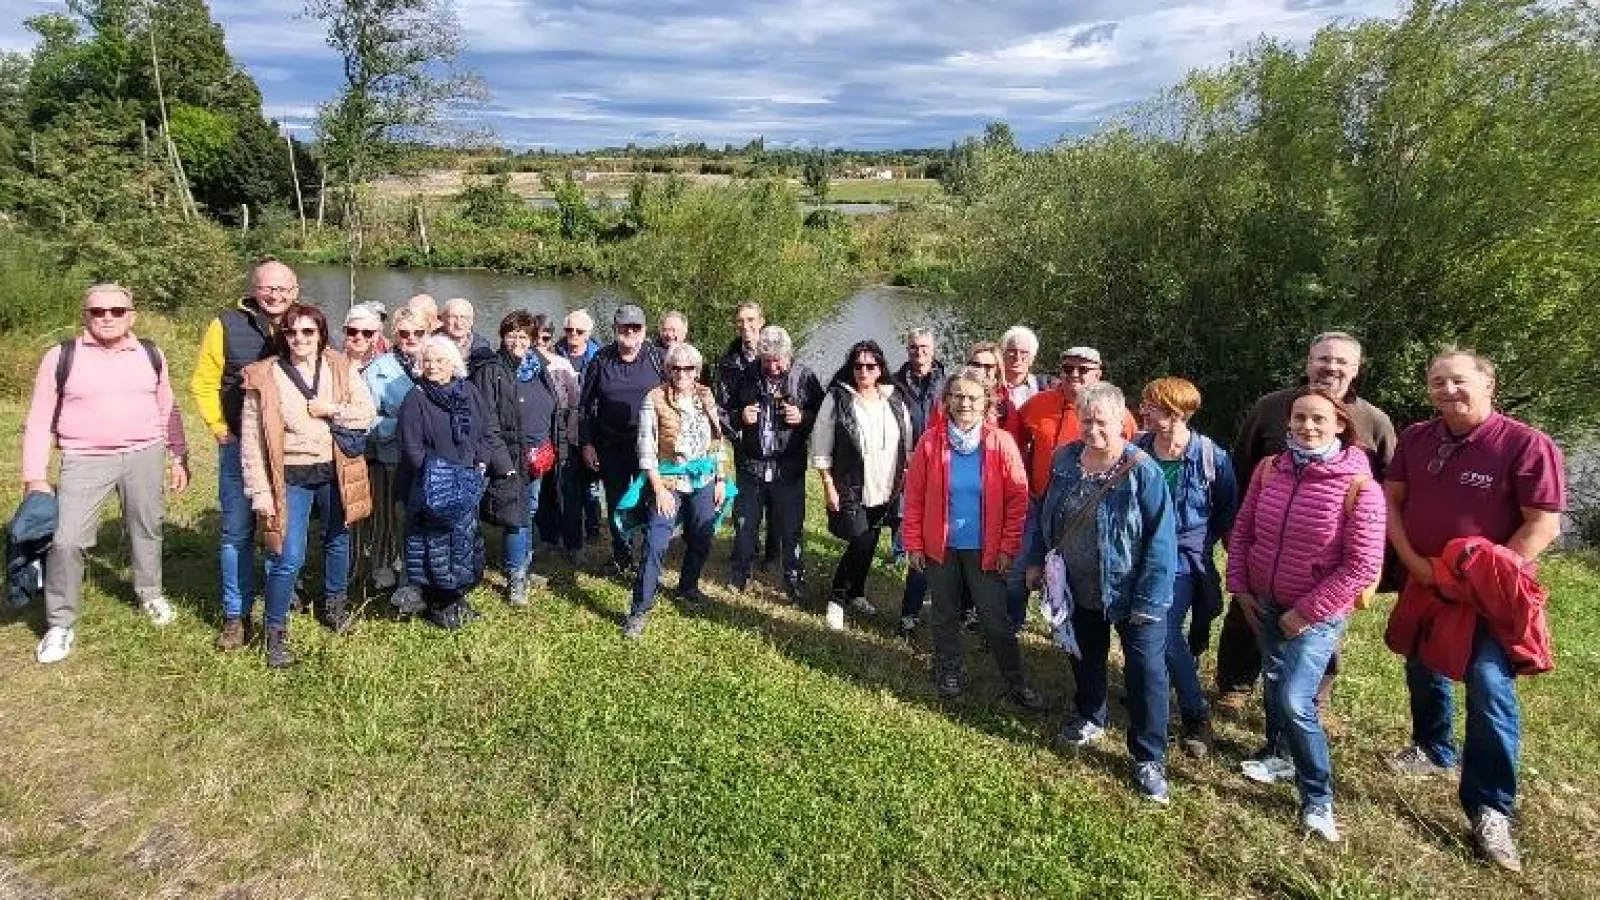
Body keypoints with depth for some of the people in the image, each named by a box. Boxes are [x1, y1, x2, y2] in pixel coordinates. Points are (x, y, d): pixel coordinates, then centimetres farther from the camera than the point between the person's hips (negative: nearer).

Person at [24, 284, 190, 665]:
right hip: (85, 461, -2)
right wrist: (35, 477, -4)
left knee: (146, 529, 14)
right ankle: (60, 625, 9)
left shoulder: (150, 355, 5)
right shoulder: (62, 357, -3)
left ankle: (150, 594, 36)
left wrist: (179, 457, 10)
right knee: (66, 540, -7)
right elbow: (40, 421, 0)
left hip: (146, 455, 2)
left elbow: (169, 410, 14)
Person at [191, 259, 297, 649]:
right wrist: (221, 429, -3)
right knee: (237, 532, 5)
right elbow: (203, 384, 2)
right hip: (240, 447, -1)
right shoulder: (227, 325, -4)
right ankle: (235, 615, 15)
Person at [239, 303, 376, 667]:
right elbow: (252, 440, -9)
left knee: (338, 541, 20)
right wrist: (260, 493, -11)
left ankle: (333, 604, 44)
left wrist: (331, 410, -16)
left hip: (334, 471, 4)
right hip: (291, 476, -3)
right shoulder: (264, 377, -9)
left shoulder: (341, 369, -2)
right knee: (288, 558, -8)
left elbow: (367, 414, -1)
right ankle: (275, 630, 13)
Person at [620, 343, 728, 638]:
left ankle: (688, 587, 38)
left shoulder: (706, 397, 6)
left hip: (704, 481, 5)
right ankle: (640, 609, -5)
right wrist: (659, 489, -13)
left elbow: (717, 440, 12)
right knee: (656, 544, -12)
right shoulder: (655, 399, -8)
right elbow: (646, 449, -9)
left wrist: (721, 480, 7)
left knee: (701, 540, 14)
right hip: (669, 481, -4)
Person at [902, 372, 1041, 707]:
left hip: (985, 549, -1)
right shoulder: (930, 442, -5)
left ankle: (1015, 682, 22)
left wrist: (1008, 547, -7)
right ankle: (948, 671, 35)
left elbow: (1017, 498, -5)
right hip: (941, 546, 2)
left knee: (996, 618, 6)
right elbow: (914, 497, 0)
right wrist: (913, 544, -1)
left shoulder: (1001, 442, -8)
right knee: (945, 614, 16)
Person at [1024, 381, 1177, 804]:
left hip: (1129, 593, -5)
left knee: (1146, 672, 1)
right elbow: (1043, 513, 9)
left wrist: (1150, 599, -20)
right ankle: (1090, 717, 48)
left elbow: (1161, 539, -19)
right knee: (1085, 657, 23)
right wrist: (1035, 560, 8)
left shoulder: (1143, 471, -20)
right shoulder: (1064, 460, -4)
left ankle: (1149, 759, 17)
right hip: (1078, 589, 5)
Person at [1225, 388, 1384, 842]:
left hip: (1318, 614, -5)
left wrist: (1306, 612, -17)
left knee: (1294, 700, -13)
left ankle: (1318, 800, 4)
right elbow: (1243, 530, 6)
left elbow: (1363, 566, -19)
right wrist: (1240, 586, -1)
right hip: (1264, 604, 5)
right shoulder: (1269, 470, -4)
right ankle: (1280, 755, 45)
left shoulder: (1358, 486, -19)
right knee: (1273, 684, 20)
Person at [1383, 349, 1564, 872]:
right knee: (1423, 672, 19)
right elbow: (1390, 500, 5)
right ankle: (1435, 750, 44)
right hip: (1426, 583, 6)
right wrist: (1411, 560, -7)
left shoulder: (1526, 444, -15)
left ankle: (1490, 809, 0)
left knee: (1489, 689, -11)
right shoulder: (1416, 440, 2)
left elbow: (1544, 524, -16)